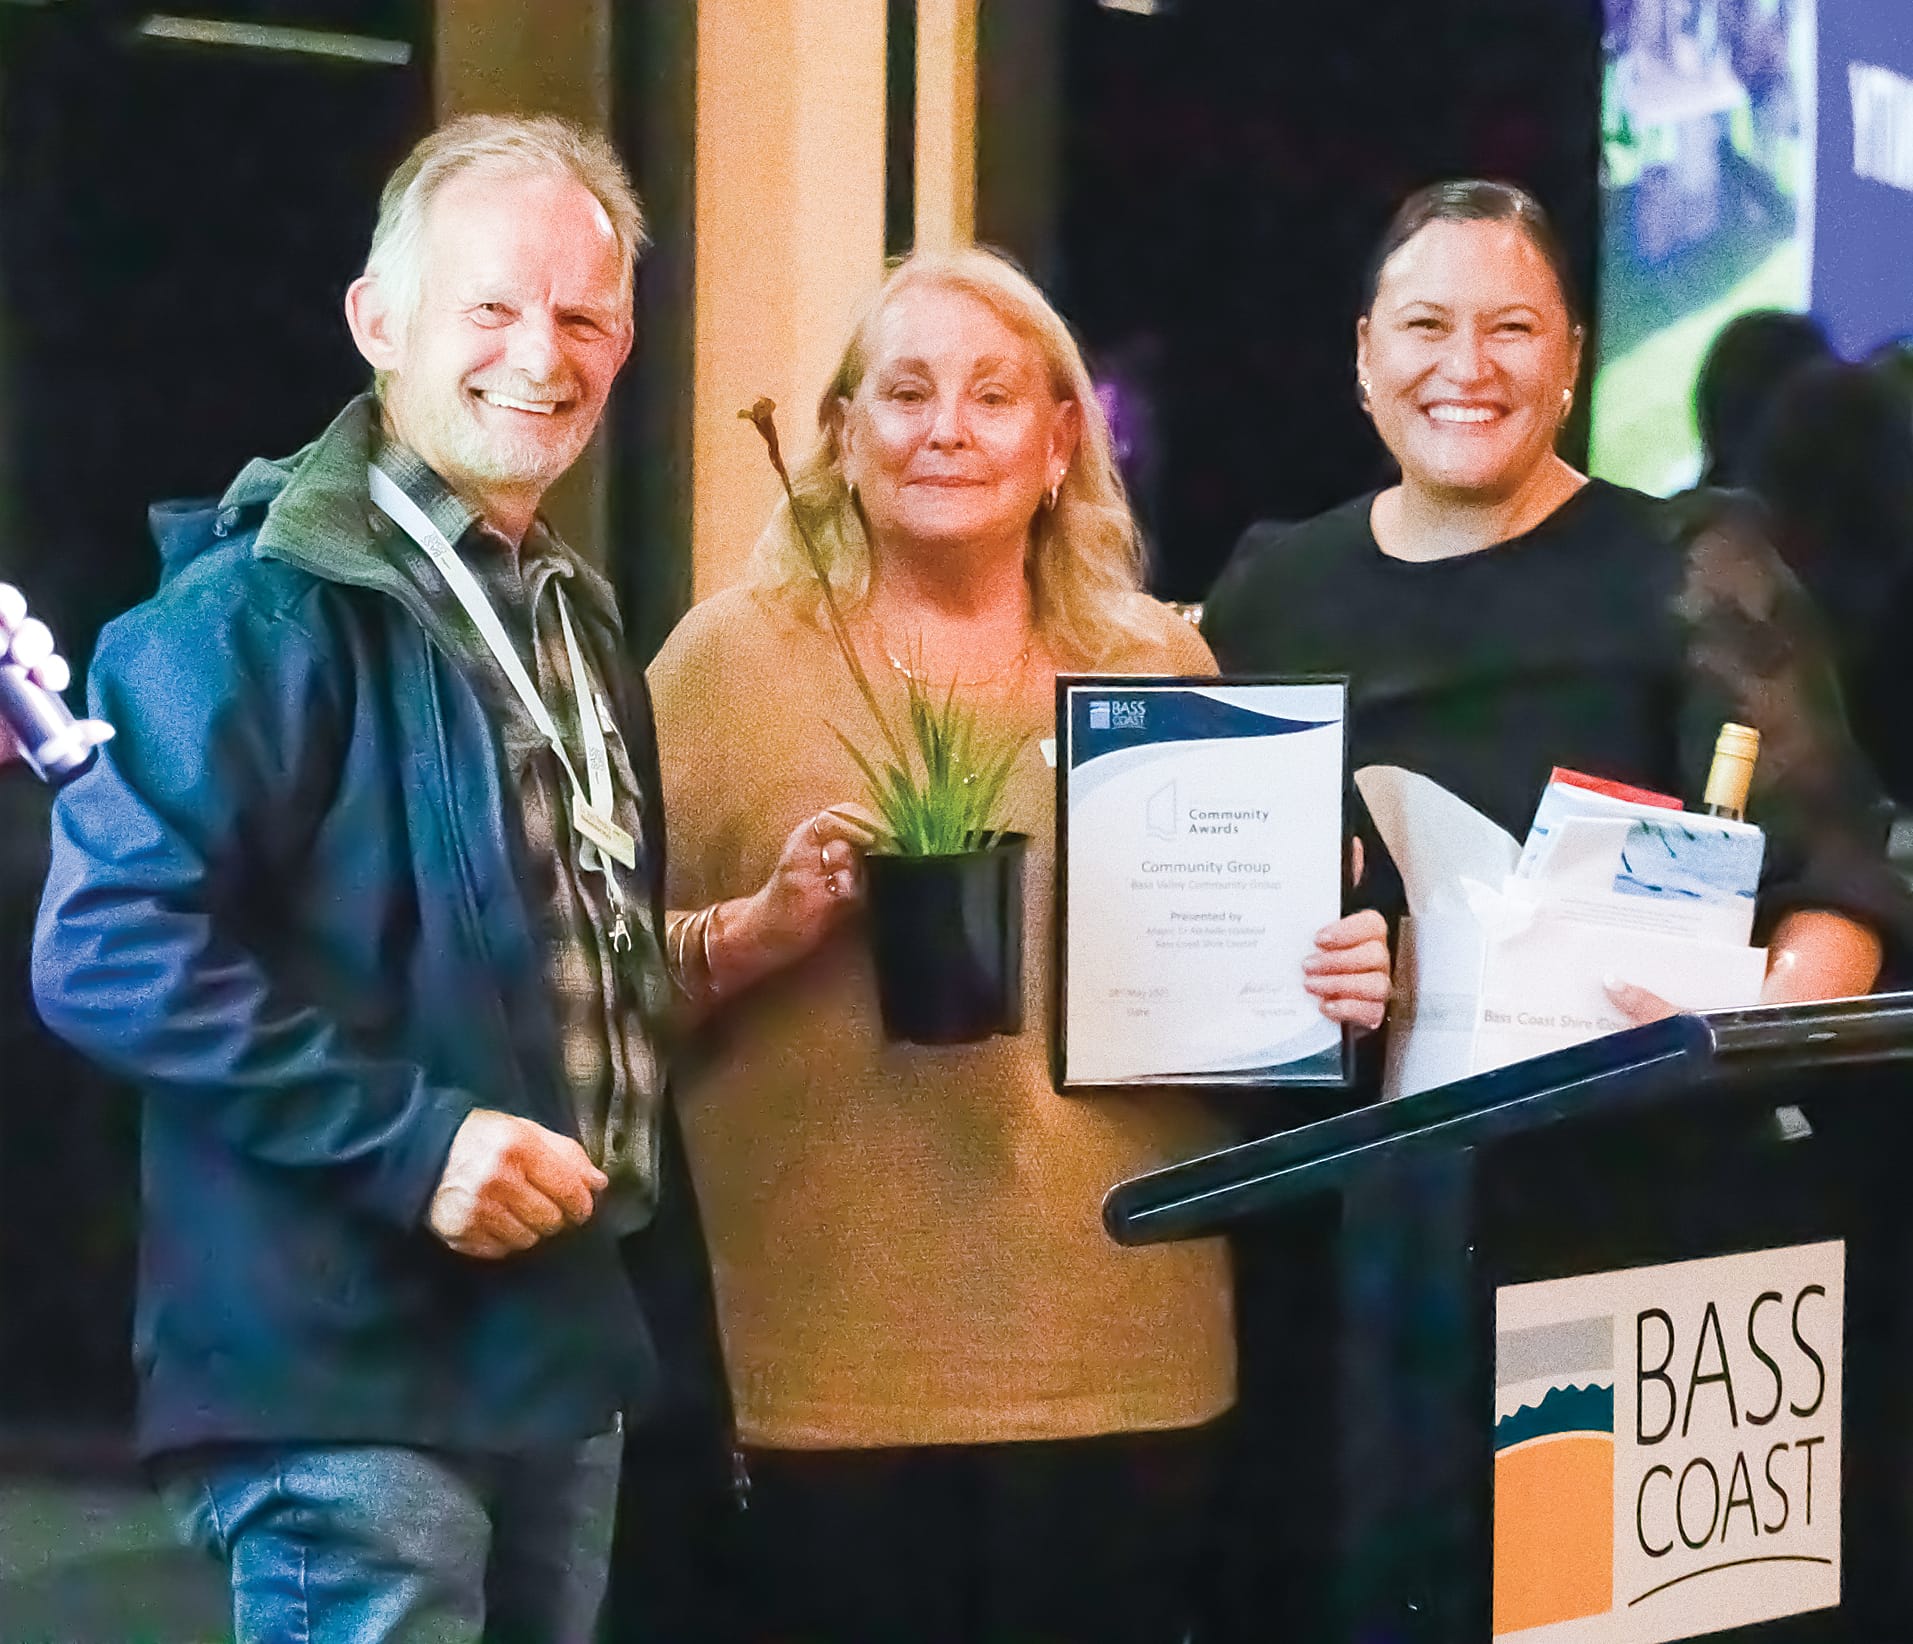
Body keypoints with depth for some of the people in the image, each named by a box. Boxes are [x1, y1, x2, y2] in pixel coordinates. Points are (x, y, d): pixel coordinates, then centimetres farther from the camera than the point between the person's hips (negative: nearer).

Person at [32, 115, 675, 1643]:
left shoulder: (571, 616, 16)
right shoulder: (265, 608, -13)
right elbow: (110, 950, -20)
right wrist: (403, 1138, -23)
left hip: (562, 1343, 9)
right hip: (349, 1365, -9)